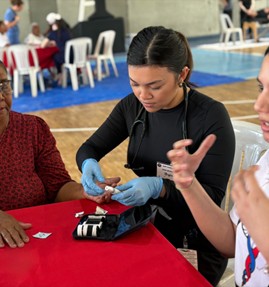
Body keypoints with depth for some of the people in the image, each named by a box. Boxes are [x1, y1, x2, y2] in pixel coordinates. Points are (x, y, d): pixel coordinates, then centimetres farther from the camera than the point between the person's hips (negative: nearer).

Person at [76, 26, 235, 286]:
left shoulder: (212, 117, -19)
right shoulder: (132, 106, -4)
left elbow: (214, 196, -18)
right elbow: (88, 149, 4)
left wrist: (159, 187, -35)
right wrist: (89, 165, -20)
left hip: (199, 243, -5)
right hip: (149, 226, 5)